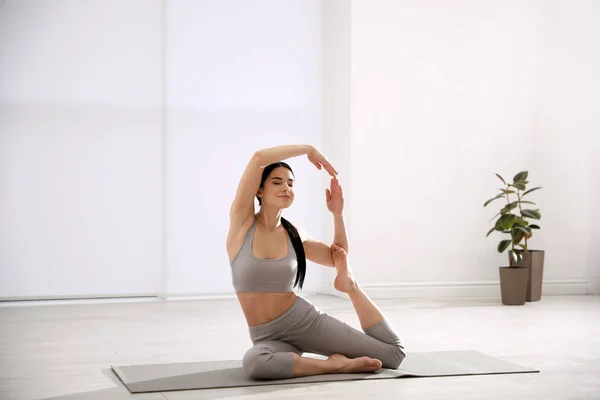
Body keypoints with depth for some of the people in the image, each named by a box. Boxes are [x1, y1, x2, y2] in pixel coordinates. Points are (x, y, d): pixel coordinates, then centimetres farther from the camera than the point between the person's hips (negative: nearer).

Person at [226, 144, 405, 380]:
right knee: (254, 363, -41)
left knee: (394, 353, -5)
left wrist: (337, 213, 5)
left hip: (306, 320, 2)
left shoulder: (293, 234, 4)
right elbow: (259, 157, -20)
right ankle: (337, 364, -21)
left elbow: (337, 259, 18)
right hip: (268, 337, -2)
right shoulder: (242, 221, -6)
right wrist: (307, 149, -11)